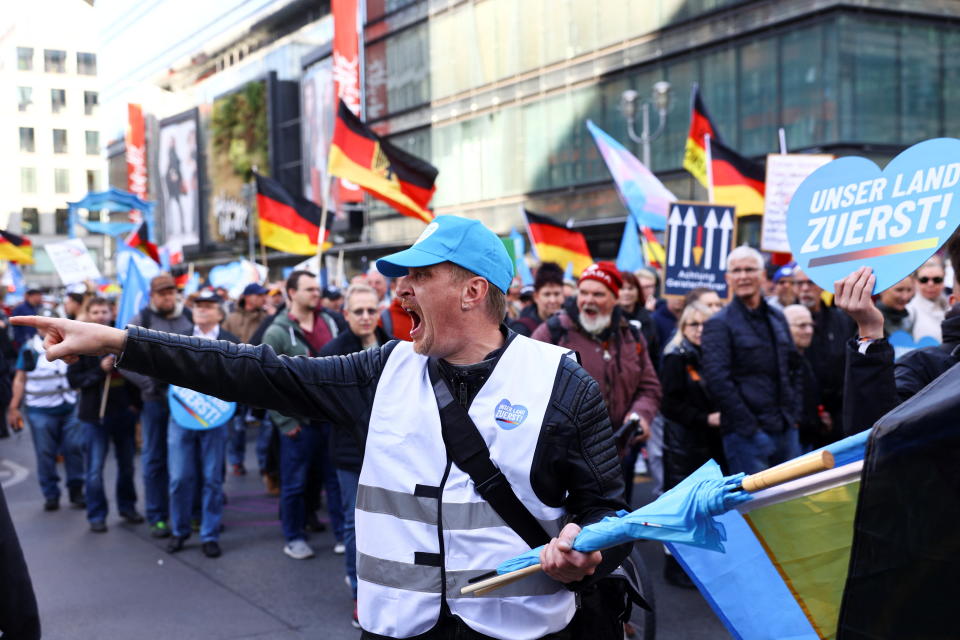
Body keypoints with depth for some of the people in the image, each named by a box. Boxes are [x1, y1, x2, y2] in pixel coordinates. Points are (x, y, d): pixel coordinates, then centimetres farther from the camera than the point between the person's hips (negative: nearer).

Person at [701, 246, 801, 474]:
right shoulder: (720, 323, -6)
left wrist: (794, 414, 11)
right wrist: (748, 426, -16)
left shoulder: (777, 318, 15)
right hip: (747, 435, -6)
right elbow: (717, 380, -14)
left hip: (787, 429, 7)